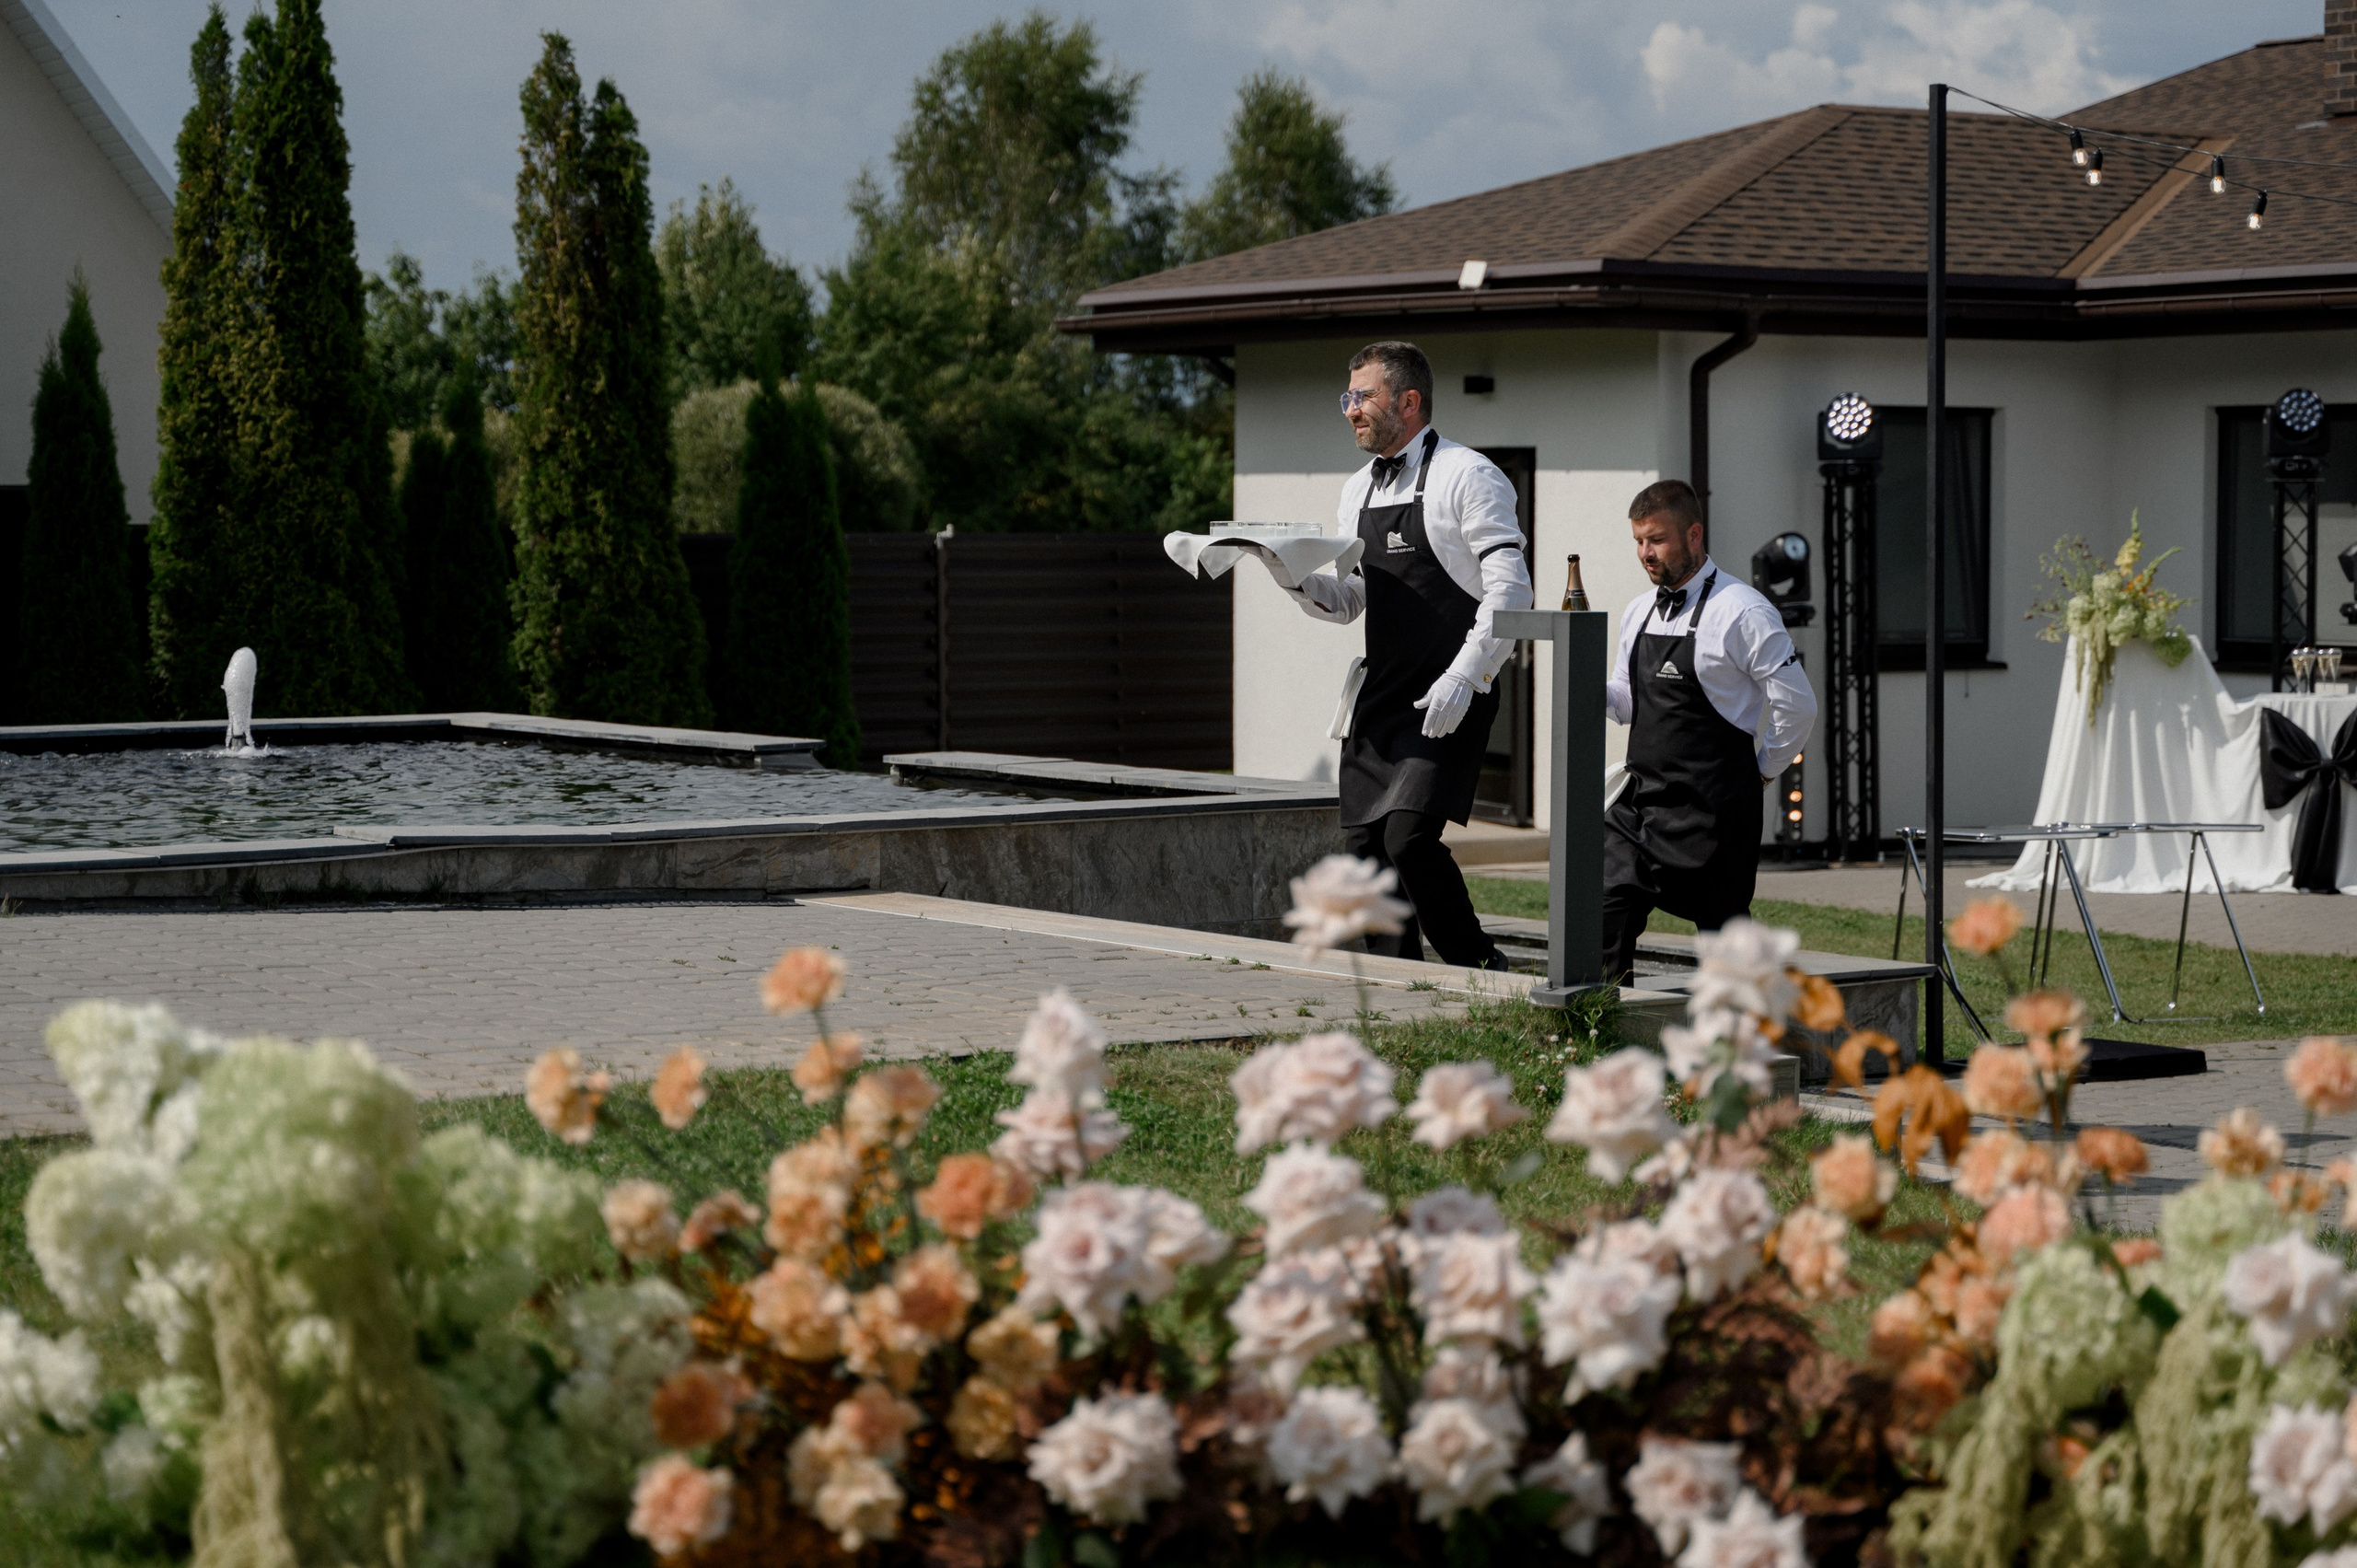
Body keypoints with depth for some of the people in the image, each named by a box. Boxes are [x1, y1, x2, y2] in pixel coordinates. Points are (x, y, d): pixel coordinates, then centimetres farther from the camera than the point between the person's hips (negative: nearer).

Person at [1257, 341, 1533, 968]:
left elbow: (1509, 591, -13)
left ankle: (1479, 969, -2)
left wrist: (1461, 679, -21)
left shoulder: (1467, 477, -8)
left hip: (1448, 700, -7)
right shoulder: (1358, 491, 16)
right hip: (1379, 694, 8)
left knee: (1410, 835, -19)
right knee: (1367, 848, 3)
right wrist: (1293, 576, 1)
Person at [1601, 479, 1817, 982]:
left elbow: (1797, 705, -9)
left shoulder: (1742, 612, -10)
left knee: (1724, 932, -1)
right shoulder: (1639, 612, 13)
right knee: (1606, 912, -4)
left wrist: (1763, 771, -1)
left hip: (1712, 809, -6)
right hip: (1641, 799, 7)